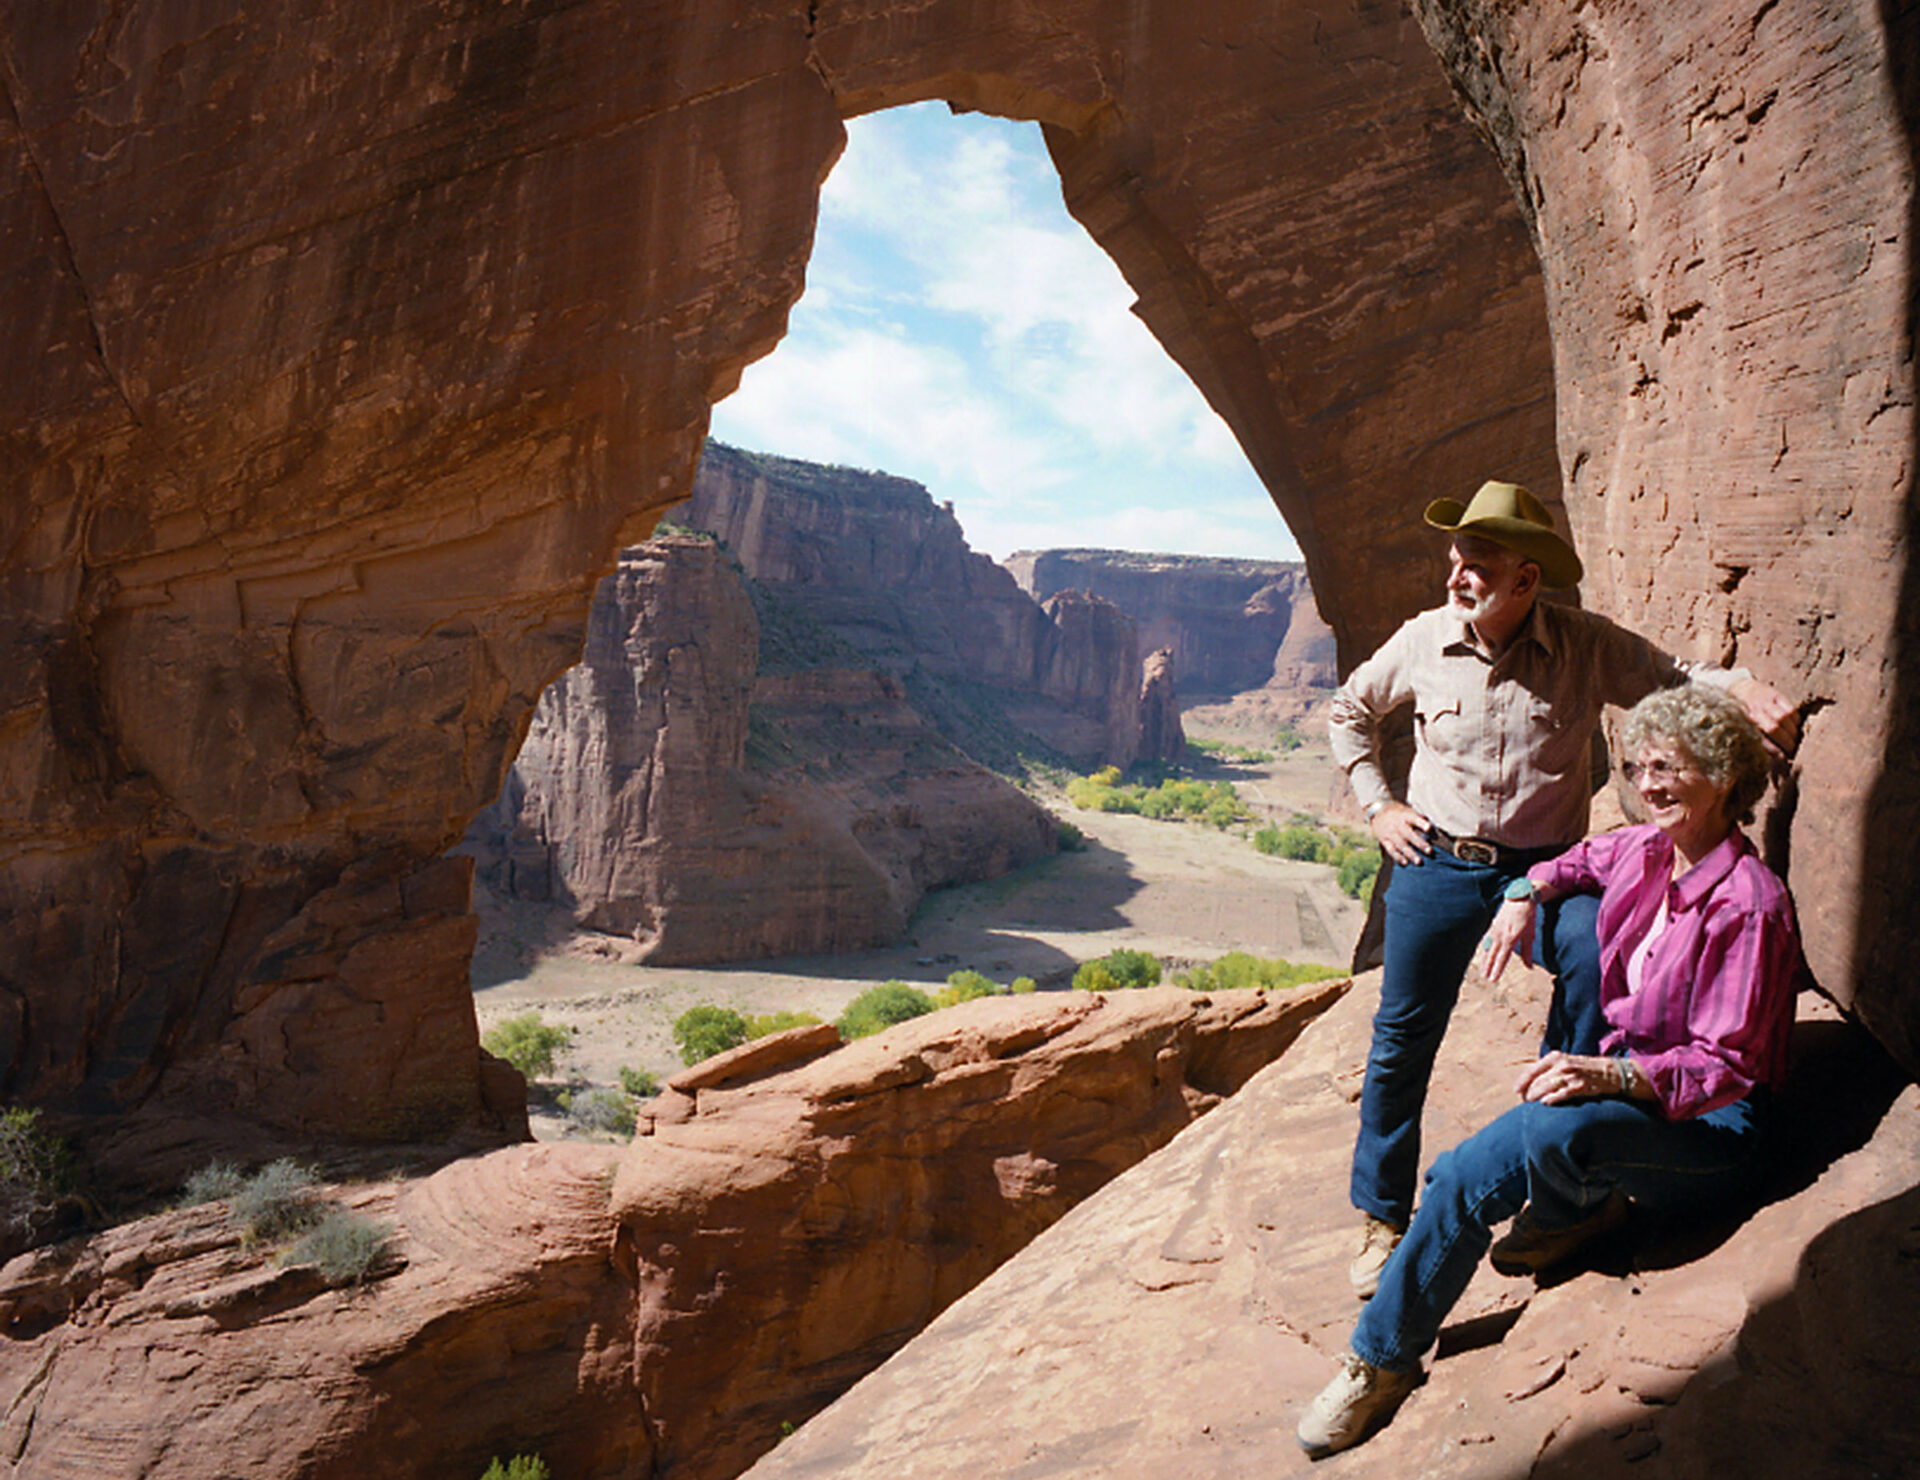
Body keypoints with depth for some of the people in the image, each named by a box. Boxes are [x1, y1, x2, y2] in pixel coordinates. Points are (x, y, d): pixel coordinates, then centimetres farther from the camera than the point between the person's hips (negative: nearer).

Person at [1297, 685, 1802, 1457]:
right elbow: (1584, 859, 31)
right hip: (1627, 1081, 9)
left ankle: (1574, 1215, 1)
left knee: (1550, 1127, -38)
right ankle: (1381, 1358, 4)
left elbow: (1725, 1068, -22)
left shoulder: (1748, 905, -21)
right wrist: (1527, 891, 8)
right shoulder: (1647, 850, 3)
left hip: (1713, 1128, -9)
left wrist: (1610, 1075, -39)